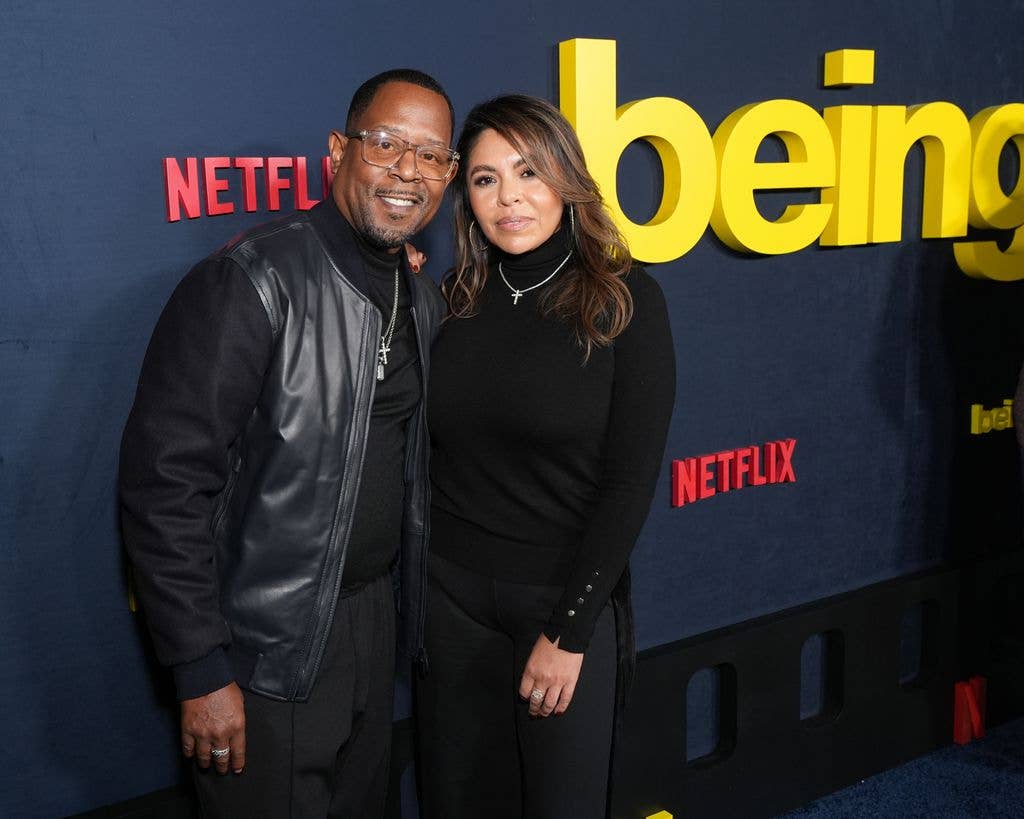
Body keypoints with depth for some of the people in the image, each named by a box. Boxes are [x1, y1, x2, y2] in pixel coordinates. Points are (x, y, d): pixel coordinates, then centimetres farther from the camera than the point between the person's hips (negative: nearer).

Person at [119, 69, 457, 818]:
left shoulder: (425, 302, 5)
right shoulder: (255, 280, -18)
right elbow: (165, 480, -20)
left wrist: (415, 600, 14)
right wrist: (201, 669, -19)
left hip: (372, 615, 7)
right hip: (268, 646, -7)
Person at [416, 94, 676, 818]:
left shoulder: (623, 300, -9)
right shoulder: (456, 302, 3)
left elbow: (631, 480, -10)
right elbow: (431, 455, 5)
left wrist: (569, 630, -11)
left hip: (570, 597, -3)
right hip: (452, 594, 3)